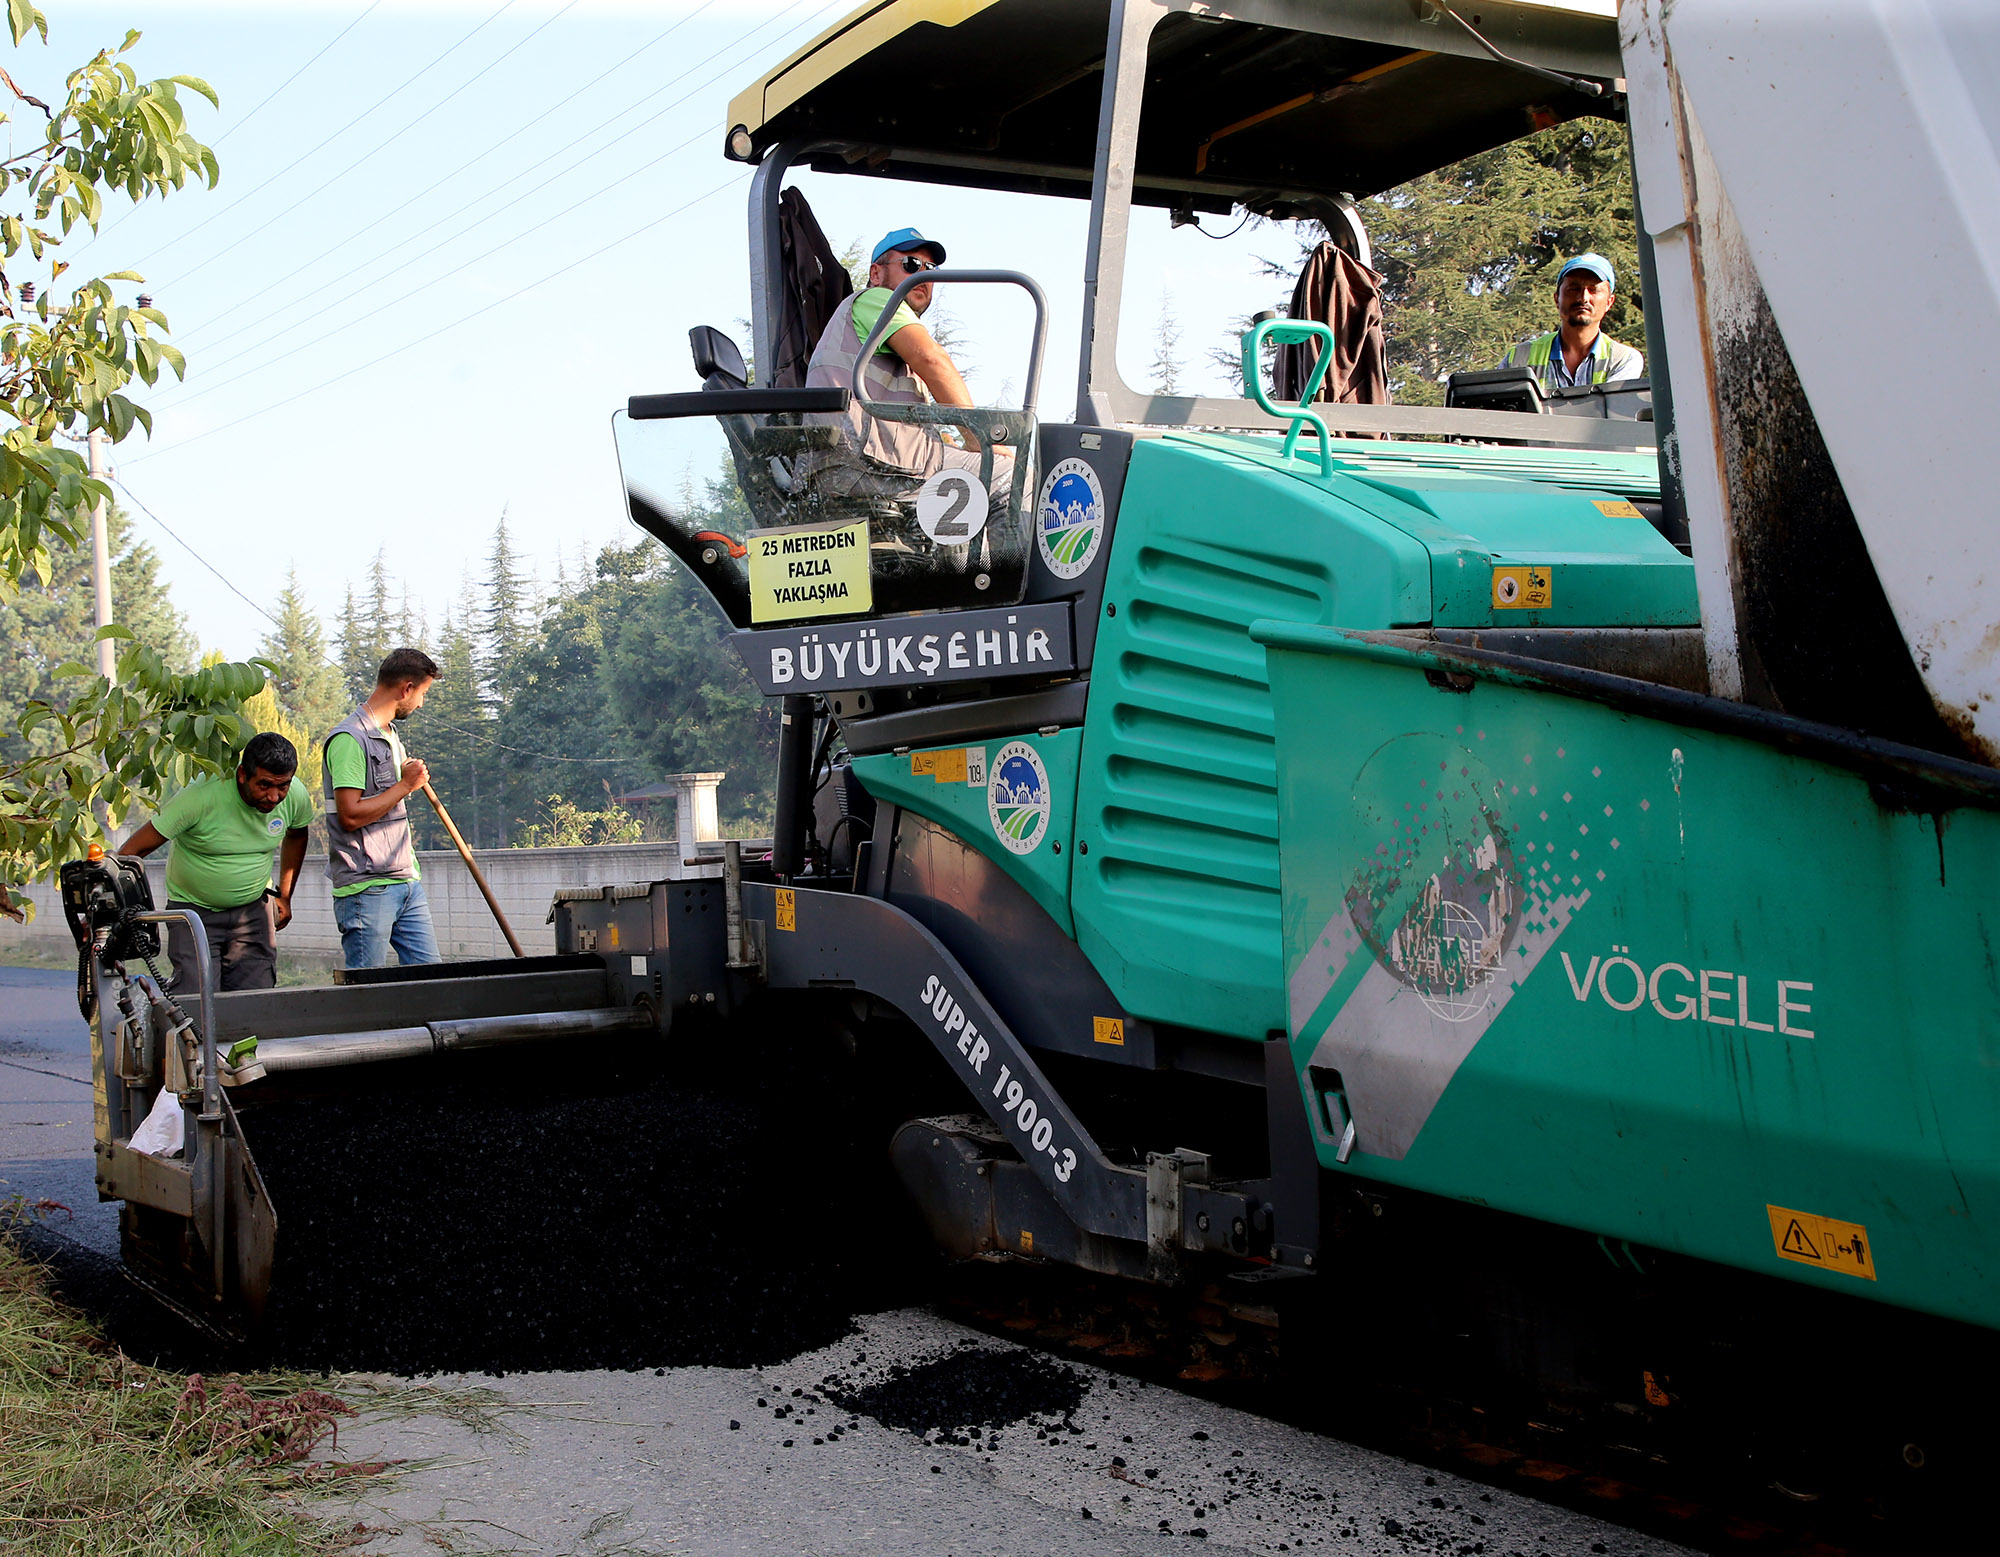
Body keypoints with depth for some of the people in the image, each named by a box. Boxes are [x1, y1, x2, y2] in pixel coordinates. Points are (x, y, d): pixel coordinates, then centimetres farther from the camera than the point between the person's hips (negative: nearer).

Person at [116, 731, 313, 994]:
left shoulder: (296, 796, -12)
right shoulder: (202, 795, -26)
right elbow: (134, 849, -22)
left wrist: (285, 896, 13)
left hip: (253, 909, 4)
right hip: (194, 910, -4)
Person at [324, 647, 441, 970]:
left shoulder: (391, 736, 18)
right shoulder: (350, 739, -13)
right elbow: (350, 815, -20)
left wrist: (415, 777, 12)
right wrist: (405, 786, -12)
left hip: (407, 881, 9)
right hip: (366, 888, -9)